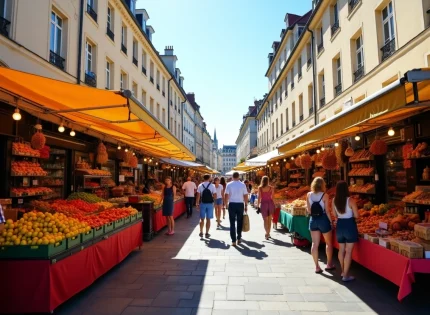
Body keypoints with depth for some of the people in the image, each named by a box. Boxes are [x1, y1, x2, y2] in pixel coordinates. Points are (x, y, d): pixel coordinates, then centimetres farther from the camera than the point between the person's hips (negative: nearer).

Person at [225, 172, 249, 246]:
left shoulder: (229, 184, -3)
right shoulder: (242, 185, -1)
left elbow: (226, 195, -5)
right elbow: (245, 196, 0)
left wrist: (226, 204, 7)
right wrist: (246, 205, 7)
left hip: (232, 204, -1)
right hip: (240, 204, 1)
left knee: (232, 222, 4)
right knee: (239, 221, 14)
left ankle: (233, 240, 3)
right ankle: (239, 238, 22)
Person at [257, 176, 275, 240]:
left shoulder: (260, 188, -4)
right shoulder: (271, 188, 0)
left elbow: (259, 197, -6)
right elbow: (272, 197, 2)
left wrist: (258, 206, -1)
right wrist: (273, 205, 11)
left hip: (263, 204, -2)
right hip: (270, 203, 2)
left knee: (265, 220, 5)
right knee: (269, 219, 15)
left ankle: (267, 233, -8)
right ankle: (268, 233, 23)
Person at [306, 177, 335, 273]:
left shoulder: (309, 195, -3)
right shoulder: (324, 195, -13)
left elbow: (308, 211, -1)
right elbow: (327, 211, -11)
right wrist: (331, 221, 0)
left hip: (313, 220, 3)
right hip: (323, 219, -3)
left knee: (315, 244, 8)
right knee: (328, 243, 18)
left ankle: (317, 267, 13)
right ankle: (329, 264, 29)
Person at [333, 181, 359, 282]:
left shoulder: (334, 200, -2)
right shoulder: (350, 200, -16)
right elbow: (356, 215, -11)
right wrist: (350, 213, 8)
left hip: (339, 225, 5)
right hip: (350, 226, -5)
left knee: (341, 250, 18)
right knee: (348, 251, 2)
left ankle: (343, 271, 34)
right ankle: (346, 275, 7)